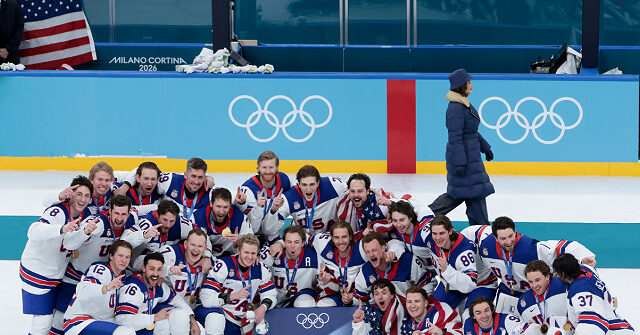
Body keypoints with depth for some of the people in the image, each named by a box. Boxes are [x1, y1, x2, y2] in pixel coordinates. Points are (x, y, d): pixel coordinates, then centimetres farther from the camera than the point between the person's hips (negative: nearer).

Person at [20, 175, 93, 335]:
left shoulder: (85, 214, 0)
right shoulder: (58, 212, -26)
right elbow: (33, 232, -45)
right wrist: (62, 229, -58)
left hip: (57, 274, 8)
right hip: (36, 272, -8)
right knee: (43, 321, -11)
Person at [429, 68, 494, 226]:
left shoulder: (465, 104, 12)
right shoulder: (456, 108, -20)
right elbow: (455, 138, -23)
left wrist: (485, 147, 28)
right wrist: (460, 162, -25)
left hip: (470, 154, 10)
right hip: (463, 155, -10)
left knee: (458, 192, 14)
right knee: (475, 190, -2)